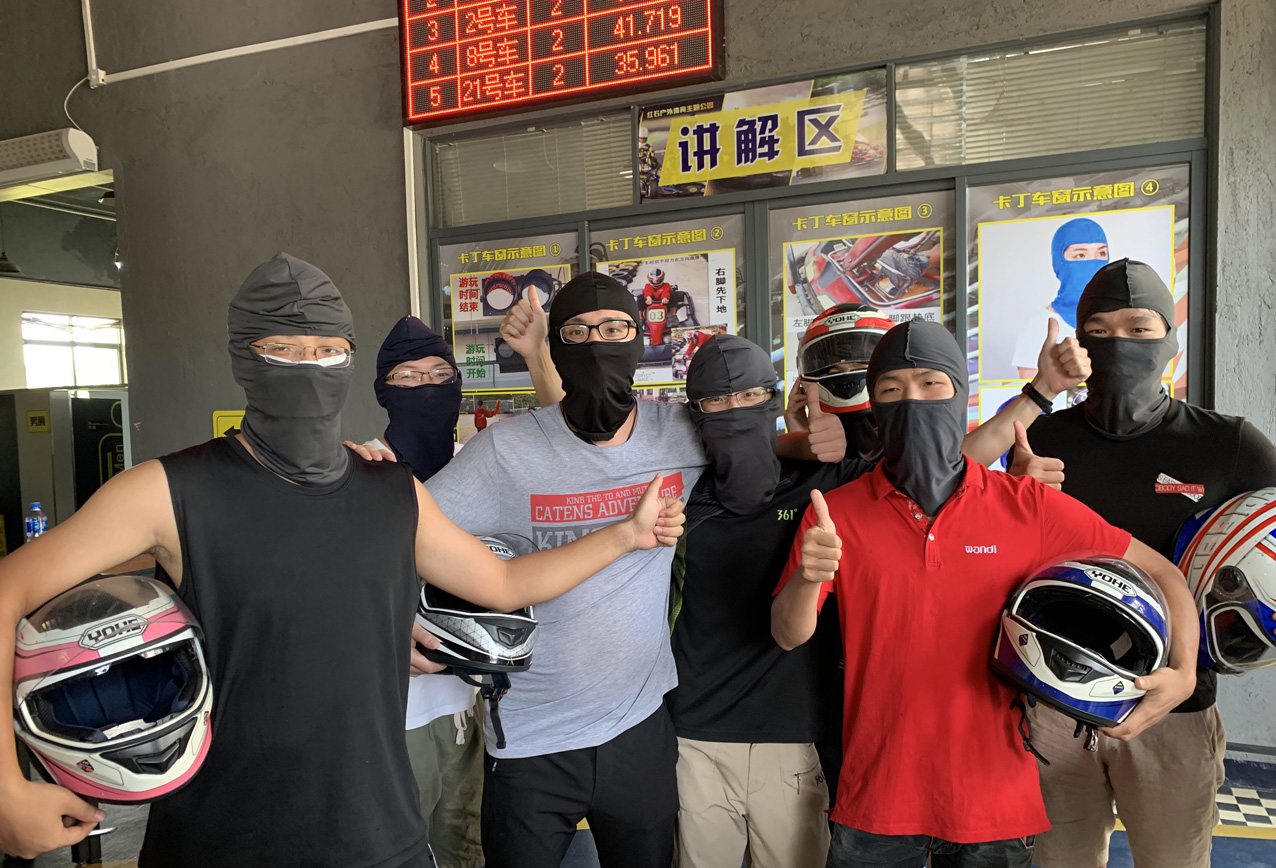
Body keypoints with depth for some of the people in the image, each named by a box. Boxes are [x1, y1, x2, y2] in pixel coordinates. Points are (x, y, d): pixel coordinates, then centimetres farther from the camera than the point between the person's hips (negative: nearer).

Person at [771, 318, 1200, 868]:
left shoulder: (1028, 506, -5)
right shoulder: (838, 513, -5)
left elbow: (1161, 575, 3)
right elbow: (789, 637, -7)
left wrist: (1183, 672, -14)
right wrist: (807, 578, -28)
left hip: (994, 799, 1)